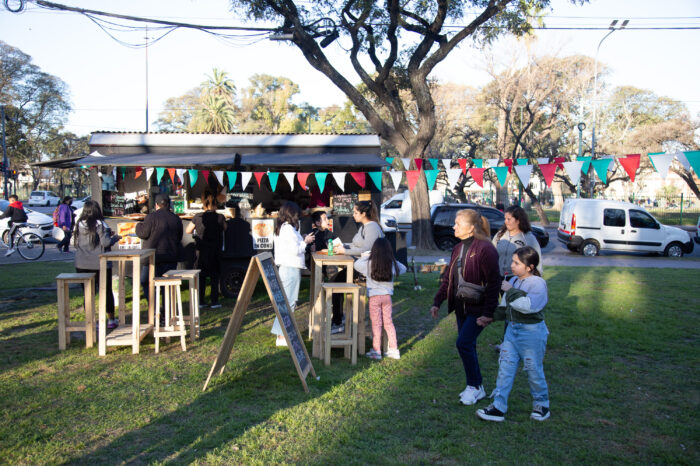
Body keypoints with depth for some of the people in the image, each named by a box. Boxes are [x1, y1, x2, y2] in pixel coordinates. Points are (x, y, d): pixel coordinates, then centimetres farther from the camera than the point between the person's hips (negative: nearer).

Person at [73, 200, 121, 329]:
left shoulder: (79, 225, 1)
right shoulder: (100, 224, -11)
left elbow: (75, 243, 9)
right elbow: (106, 242, -16)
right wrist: (116, 237, 3)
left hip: (82, 264, 3)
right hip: (100, 264, -3)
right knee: (107, 291, 8)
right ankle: (111, 320, 14)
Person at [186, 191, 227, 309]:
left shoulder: (198, 217, -7)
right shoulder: (220, 217, -9)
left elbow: (188, 231, 5)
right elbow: (225, 228, 11)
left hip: (201, 252, 1)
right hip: (215, 252, -1)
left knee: (201, 277, 10)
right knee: (215, 277, 9)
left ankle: (200, 301, 11)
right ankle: (214, 301, 8)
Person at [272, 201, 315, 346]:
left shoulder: (280, 228, 14)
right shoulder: (289, 229, -16)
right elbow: (296, 250, -18)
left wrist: (303, 241, 13)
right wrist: (305, 242, -2)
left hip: (284, 268, 10)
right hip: (291, 268, -10)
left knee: (287, 301, 16)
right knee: (288, 302, -6)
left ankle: (282, 333, 21)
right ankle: (282, 336, -3)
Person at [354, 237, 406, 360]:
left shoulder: (369, 263, -11)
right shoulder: (392, 264, -4)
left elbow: (356, 265, 6)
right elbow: (403, 269, 14)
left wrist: (365, 256, 19)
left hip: (374, 296, -2)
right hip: (387, 296, 3)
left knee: (376, 323, 5)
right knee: (388, 322, 13)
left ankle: (376, 351, 9)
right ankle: (393, 349, 17)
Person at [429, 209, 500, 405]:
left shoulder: (485, 249, -17)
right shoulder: (458, 248, 10)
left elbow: (493, 282, -17)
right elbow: (448, 277, 15)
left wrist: (488, 313, -19)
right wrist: (437, 302, 9)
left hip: (478, 308, -8)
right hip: (461, 306, 8)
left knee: (464, 343, -12)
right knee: (467, 345, 12)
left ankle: (475, 387, 6)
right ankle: (475, 387, 24)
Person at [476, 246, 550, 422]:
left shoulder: (538, 283, -15)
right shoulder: (514, 281, 8)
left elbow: (528, 305, -30)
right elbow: (505, 307, 19)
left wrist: (511, 291, -23)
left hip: (532, 333, -7)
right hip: (512, 330, 7)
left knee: (534, 370, 6)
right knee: (505, 367, 3)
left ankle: (541, 405, 28)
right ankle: (499, 407, 7)